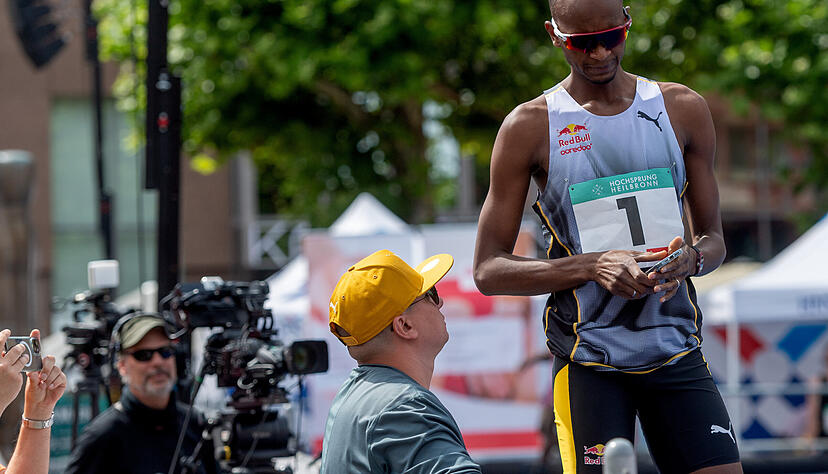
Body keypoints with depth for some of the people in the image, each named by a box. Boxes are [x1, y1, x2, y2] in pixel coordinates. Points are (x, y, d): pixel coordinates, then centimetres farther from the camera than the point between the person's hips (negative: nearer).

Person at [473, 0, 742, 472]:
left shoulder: (684, 110, 8)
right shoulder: (529, 128, -1)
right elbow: (488, 270, -2)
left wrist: (690, 259, -9)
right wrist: (592, 266, -17)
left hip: (677, 352, 3)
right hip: (590, 361, -3)